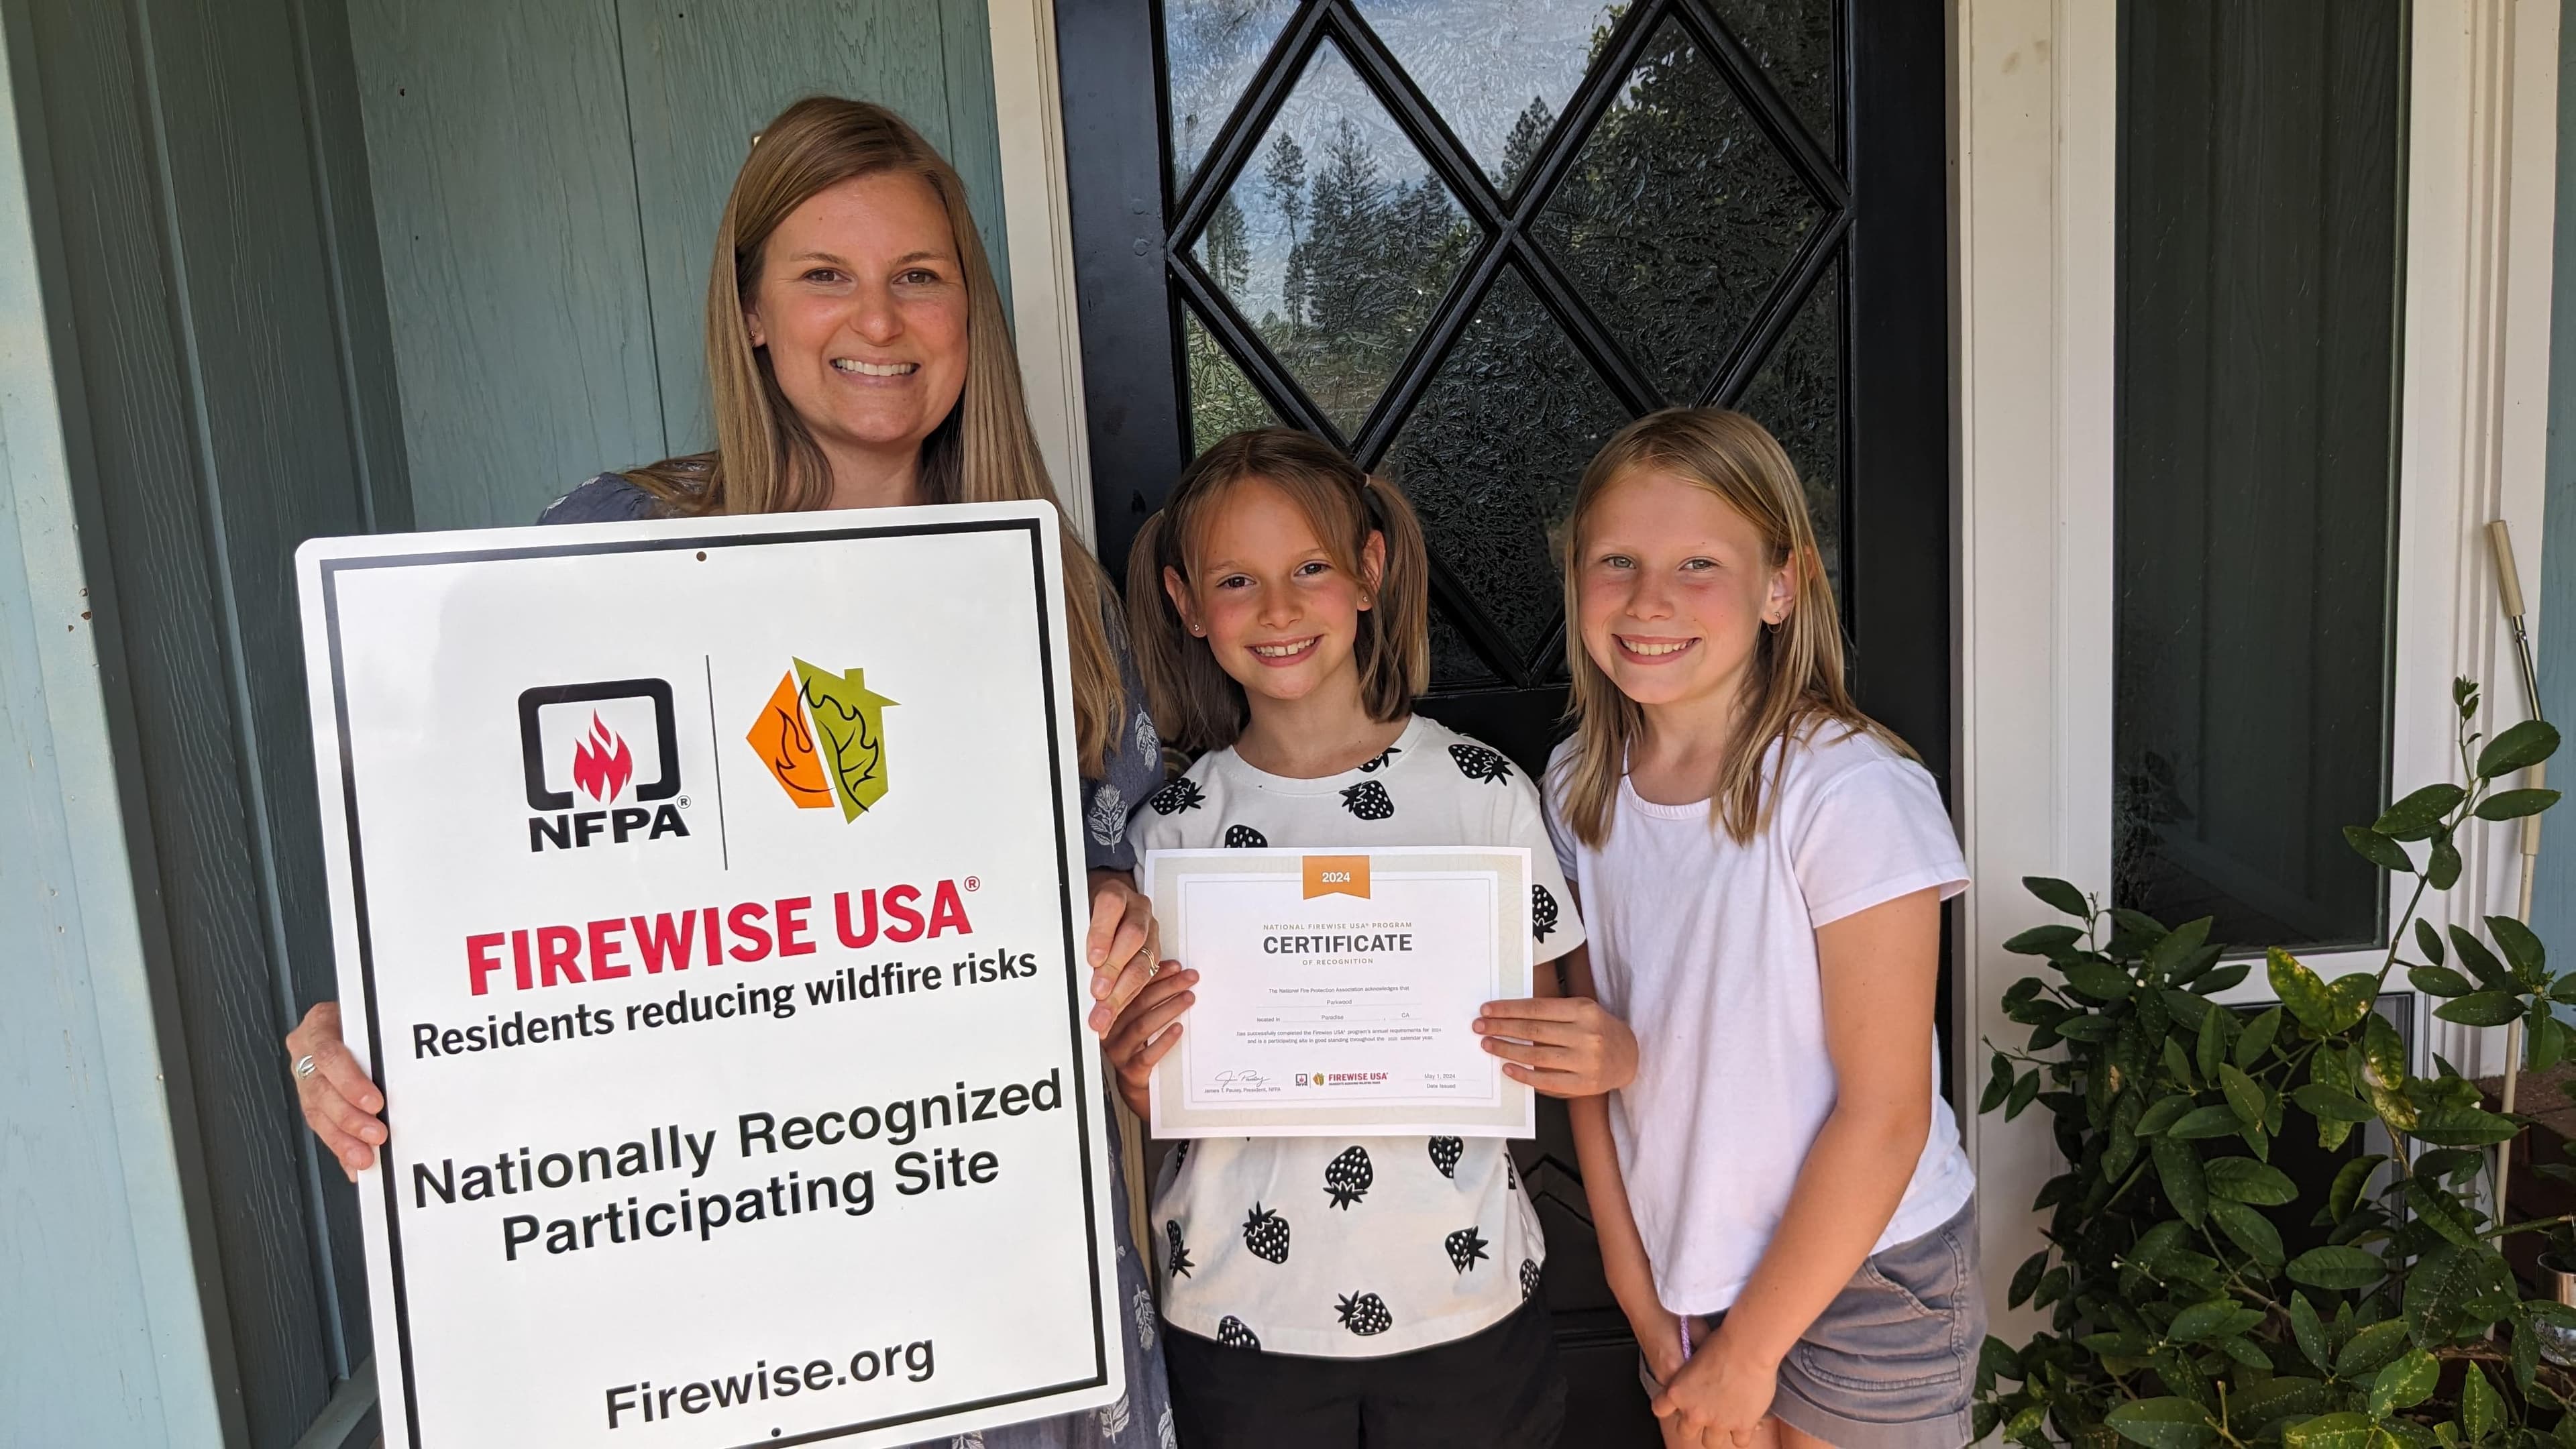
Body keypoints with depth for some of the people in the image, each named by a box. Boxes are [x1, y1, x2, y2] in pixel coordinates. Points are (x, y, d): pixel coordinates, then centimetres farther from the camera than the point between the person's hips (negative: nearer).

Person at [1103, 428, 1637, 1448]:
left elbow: (1544, 1034, 1)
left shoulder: (1480, 789, -6)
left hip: (1466, 1300, 0)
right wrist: (1141, 1074, -19)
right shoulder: (1176, 829, -3)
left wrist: (1606, 1055, -20)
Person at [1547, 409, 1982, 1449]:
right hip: (1680, 1278, 4)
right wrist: (1651, 1317, -1)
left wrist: (1751, 1348, -12)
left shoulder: (1851, 791, -20)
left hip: (1865, 1277, -4)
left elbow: (1885, 1112, -18)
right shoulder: (1578, 787, -3)